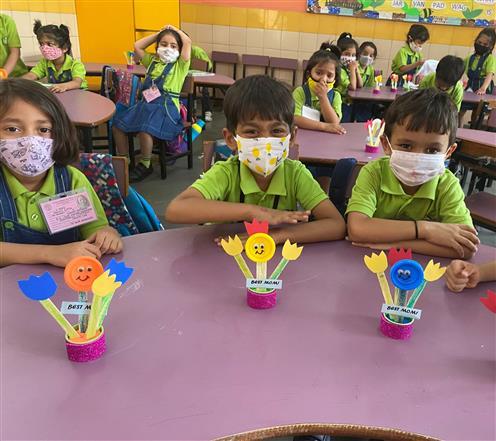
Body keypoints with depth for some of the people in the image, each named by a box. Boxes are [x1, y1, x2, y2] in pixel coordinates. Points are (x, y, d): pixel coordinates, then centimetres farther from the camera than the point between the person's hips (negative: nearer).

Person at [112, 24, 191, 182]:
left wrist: (176, 30, 14)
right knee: (117, 124, -8)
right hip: (146, 103, 6)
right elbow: (137, 46, 23)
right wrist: (158, 34, 24)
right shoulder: (152, 60, 23)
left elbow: (188, 42, -4)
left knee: (145, 129, -32)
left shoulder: (180, 64, 7)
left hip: (167, 105, -6)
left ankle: (145, 165, -9)